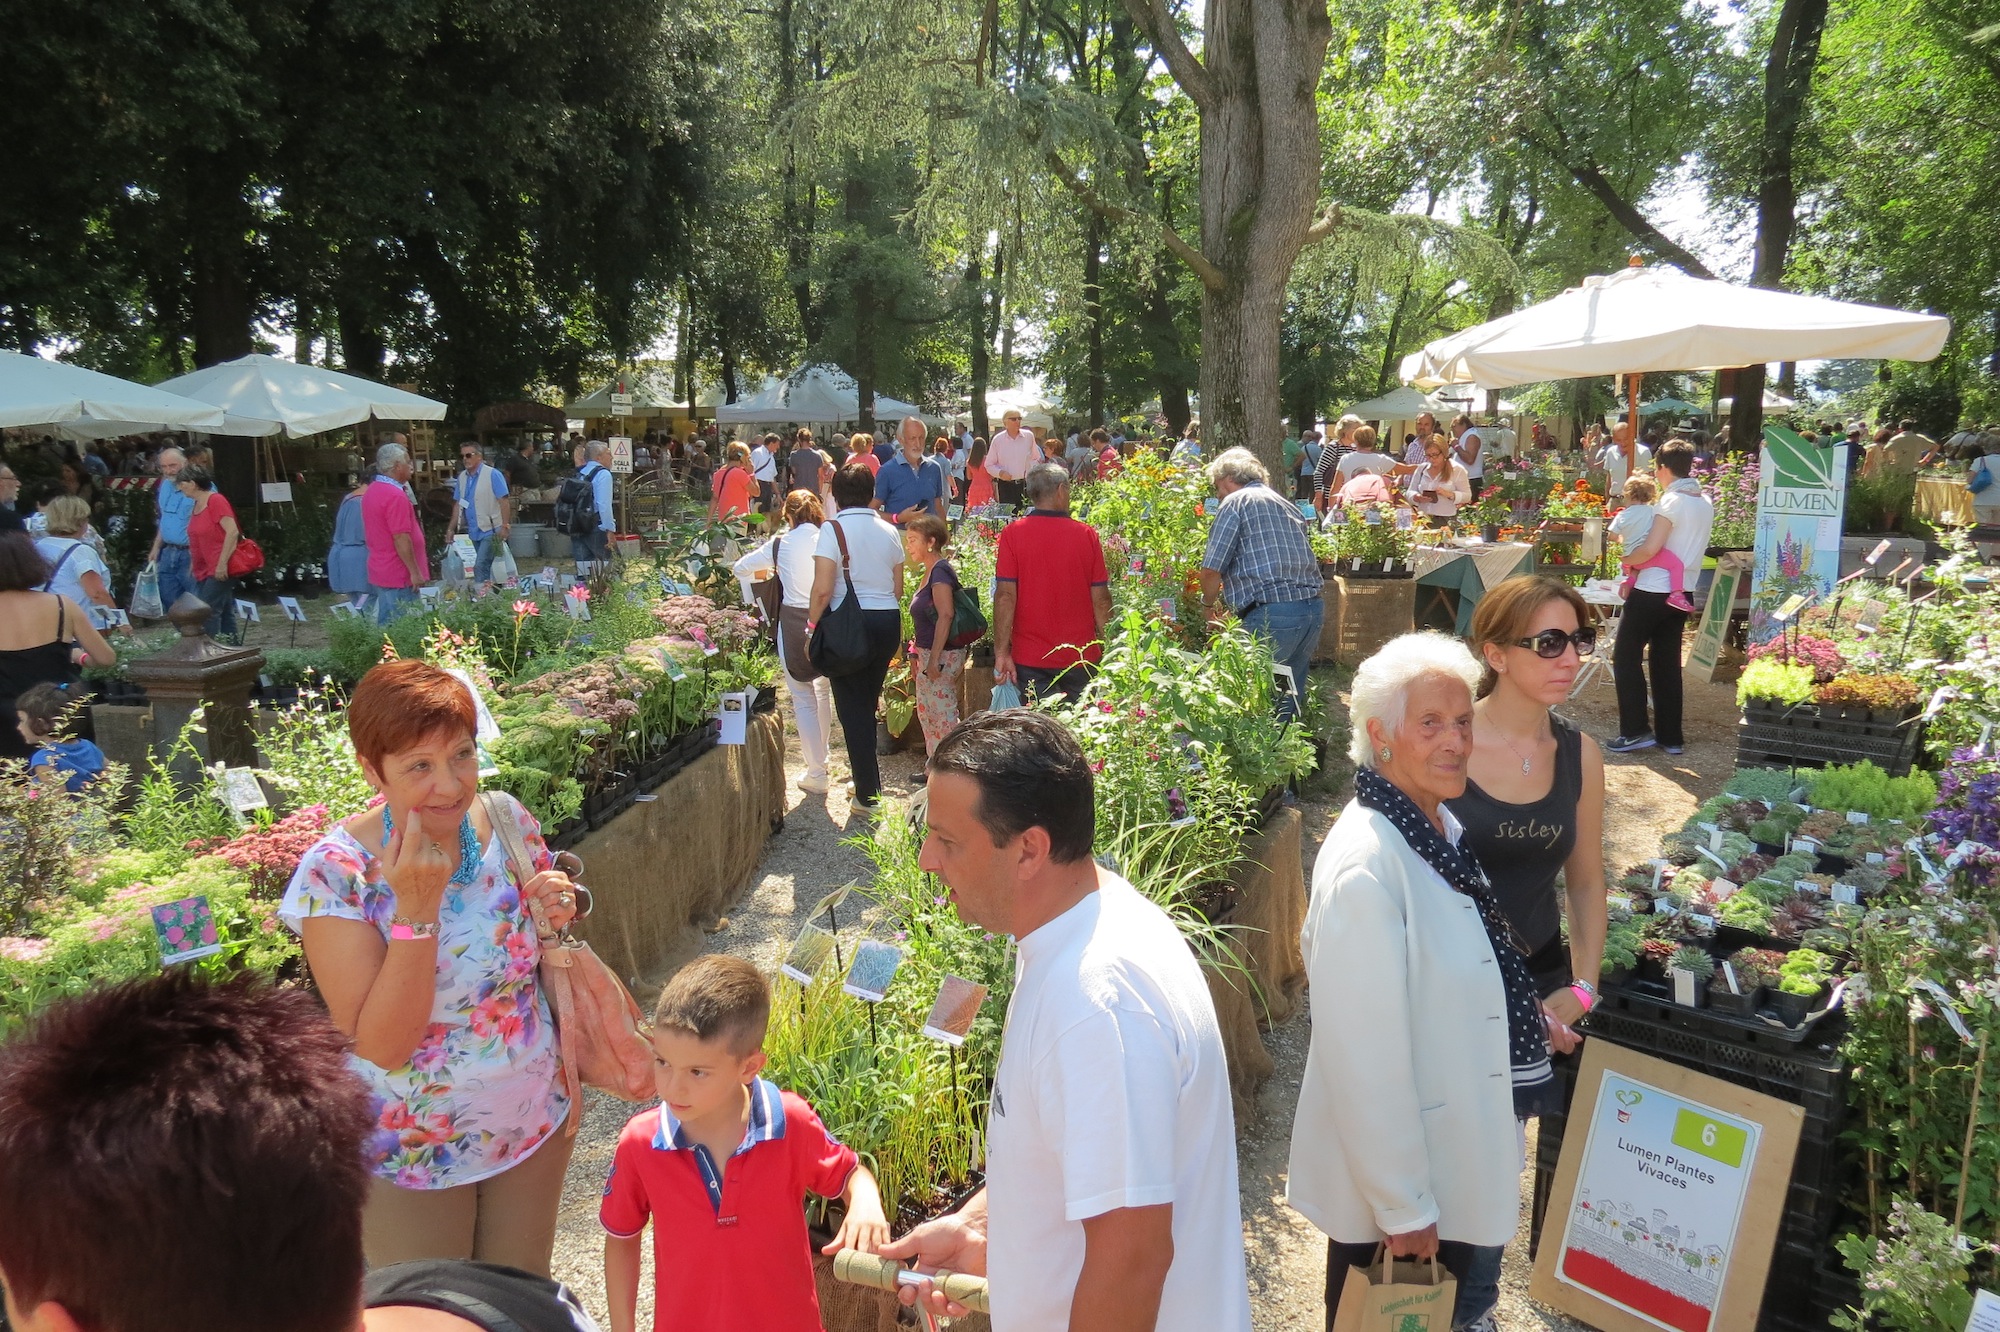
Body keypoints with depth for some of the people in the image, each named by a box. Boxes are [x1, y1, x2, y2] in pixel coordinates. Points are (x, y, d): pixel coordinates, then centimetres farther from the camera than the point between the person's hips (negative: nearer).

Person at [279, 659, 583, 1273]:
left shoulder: (506, 819, -11)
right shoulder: (336, 872, -22)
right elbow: (382, 1046, -25)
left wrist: (560, 911, -16)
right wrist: (416, 908, -33)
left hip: (535, 1119, 4)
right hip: (415, 1148, -3)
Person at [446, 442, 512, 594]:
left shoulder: (492, 474, -8)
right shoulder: (462, 477, 10)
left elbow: (504, 501, -12)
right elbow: (458, 505, 14)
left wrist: (505, 526, -19)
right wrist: (451, 529, 10)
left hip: (491, 531, -6)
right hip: (473, 532, 6)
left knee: (480, 567, -13)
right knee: (485, 568, 12)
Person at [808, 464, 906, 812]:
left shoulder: (833, 529, -9)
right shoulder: (888, 531, 6)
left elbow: (823, 589, -16)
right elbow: (898, 589, 11)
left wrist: (812, 626, -5)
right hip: (889, 622, 5)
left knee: (852, 707, 3)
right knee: (869, 702, 20)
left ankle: (867, 794, 4)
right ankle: (870, 779, 32)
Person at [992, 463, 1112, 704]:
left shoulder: (1012, 534, -6)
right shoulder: (1087, 535, -3)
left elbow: (1005, 596, -10)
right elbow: (1100, 598, -1)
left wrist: (1001, 652, -6)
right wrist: (1107, 649, 11)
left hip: (1029, 658, -1)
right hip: (1081, 657, 1)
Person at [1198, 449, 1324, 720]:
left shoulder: (1235, 502, 1)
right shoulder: (1286, 504, 24)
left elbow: (1212, 570, -6)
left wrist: (1209, 605, 15)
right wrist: (1235, 606, 34)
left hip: (1272, 614, -8)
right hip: (1313, 608, 8)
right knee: (1291, 694, 16)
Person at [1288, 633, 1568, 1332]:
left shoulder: (1441, 827, -1)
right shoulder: (1365, 867, -29)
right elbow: (1367, 1057, -26)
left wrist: (1525, 1017, 7)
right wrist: (1403, 1208, -18)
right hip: (1392, 1168, -8)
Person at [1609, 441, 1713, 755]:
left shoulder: (1672, 501, -15)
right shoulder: (1705, 502, 10)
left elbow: (1650, 548, -21)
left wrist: (1626, 559, -4)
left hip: (1652, 590, -8)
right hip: (1682, 591, 8)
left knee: (1626, 656, 2)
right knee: (1668, 661, 13)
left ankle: (1634, 731, -1)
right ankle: (1670, 736, 15)